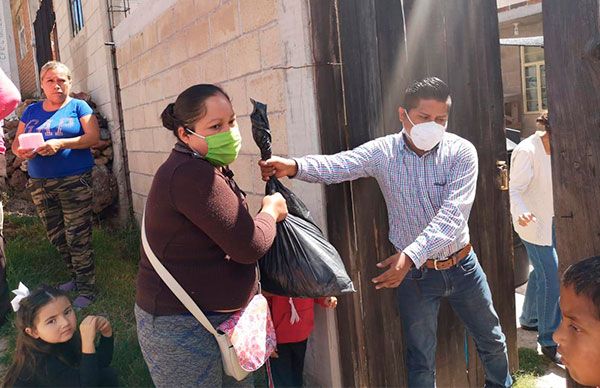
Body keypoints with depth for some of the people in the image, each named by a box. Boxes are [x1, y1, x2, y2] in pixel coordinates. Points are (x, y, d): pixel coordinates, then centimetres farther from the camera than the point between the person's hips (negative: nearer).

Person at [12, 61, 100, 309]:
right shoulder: (31, 111, 14)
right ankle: (76, 278, 30)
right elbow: (16, 142, 14)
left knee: (77, 239, -6)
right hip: (39, 184, 5)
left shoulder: (78, 107, 2)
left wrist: (60, 143, -22)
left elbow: (93, 137, -10)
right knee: (57, 239, 13)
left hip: (74, 183, -5)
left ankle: (86, 289, 4)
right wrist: (20, 151, -11)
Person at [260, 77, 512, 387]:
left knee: (492, 341, 22)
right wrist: (295, 166, -48)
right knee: (421, 362, 12)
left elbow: (451, 214, -25)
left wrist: (411, 254, -38)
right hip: (415, 272, -1)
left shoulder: (462, 152, -14)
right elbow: (336, 165, -28)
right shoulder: (382, 152, -12)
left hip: (461, 266, 1)